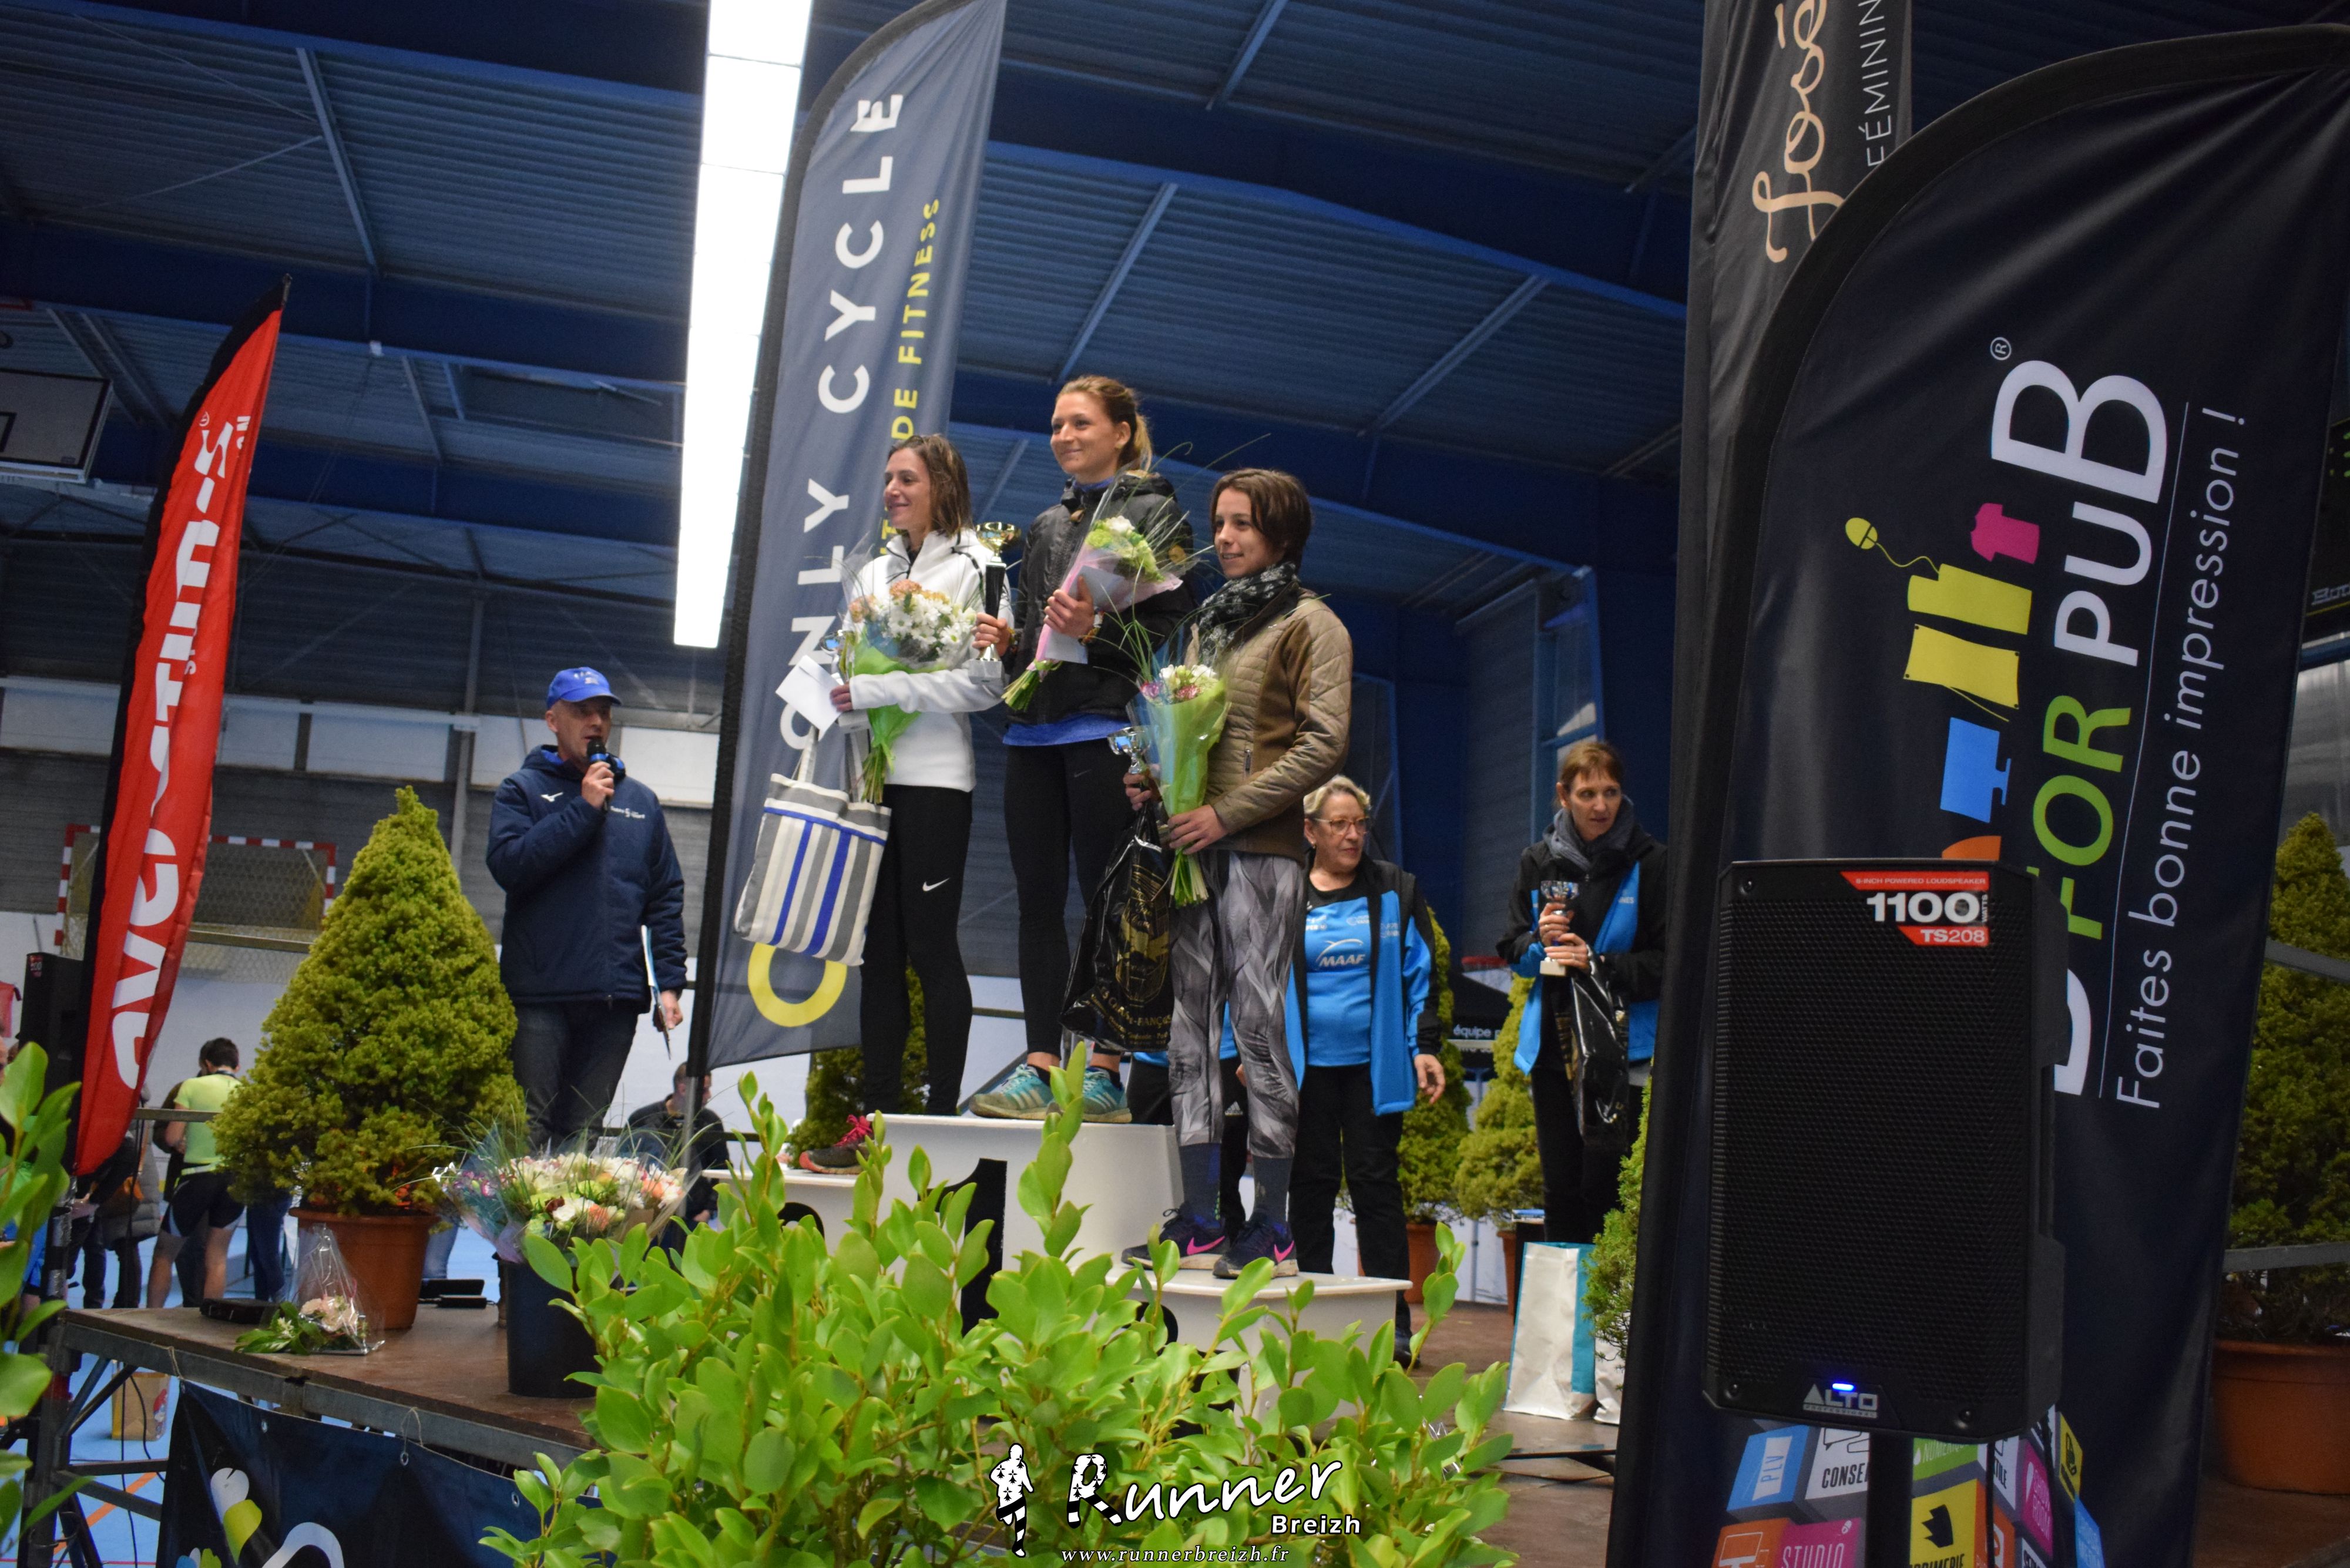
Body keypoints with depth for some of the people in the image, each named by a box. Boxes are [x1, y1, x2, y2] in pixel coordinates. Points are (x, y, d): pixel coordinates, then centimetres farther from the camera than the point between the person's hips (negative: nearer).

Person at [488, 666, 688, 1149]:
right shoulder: (523, 790, 8)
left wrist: (669, 982, 4)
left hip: (616, 999, 3)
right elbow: (509, 864, -11)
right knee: (528, 1130, -5)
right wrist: (585, 809, -9)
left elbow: (667, 896, 14)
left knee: (583, 1135, 7)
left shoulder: (640, 801, 17)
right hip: (540, 993, -3)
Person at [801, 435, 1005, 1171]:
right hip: (874, 778, 6)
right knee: (880, 951, 6)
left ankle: (942, 1121, 2)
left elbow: (983, 684, -11)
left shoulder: (975, 567, -2)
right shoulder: (873, 573, 19)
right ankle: (876, 1120, 11)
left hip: (935, 779, -6)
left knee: (932, 949, -4)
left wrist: (881, 690, -13)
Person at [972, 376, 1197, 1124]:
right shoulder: (1046, 524, 23)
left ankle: (1103, 1071, -1)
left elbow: (1173, 628, -5)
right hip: (1034, 726, 7)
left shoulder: (1155, 513, 3)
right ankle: (1039, 1066, 7)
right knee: (1038, 899, 4)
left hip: (1104, 725, -7)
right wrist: (1009, 643, 7)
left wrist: (1096, 629, -19)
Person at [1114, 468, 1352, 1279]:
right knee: (1190, 1024, 6)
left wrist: (1227, 812, -15)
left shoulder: (1310, 624, 0)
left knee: (1258, 1022, -6)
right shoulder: (1203, 624, 20)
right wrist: (1153, 777, 4)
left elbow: (1323, 744, -10)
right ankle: (1199, 1220, 13)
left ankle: (1272, 1227, 3)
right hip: (1195, 847, 7)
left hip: (1261, 848, -7)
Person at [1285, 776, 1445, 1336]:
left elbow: (1419, 973, 5)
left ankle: (1391, 1321, 7)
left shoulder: (1397, 890, 5)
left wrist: (1425, 1047, -3)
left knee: (1375, 1184, 1)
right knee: (1310, 1185, 7)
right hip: (1306, 1065, 1)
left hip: (1374, 1064, -1)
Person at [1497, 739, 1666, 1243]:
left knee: (1603, 1186, -6)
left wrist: (1599, 963, -18)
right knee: (1560, 1187, 9)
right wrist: (1541, 942, -9)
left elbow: (1668, 961, -7)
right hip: (1552, 1042, 4)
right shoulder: (1538, 861, 9)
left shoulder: (1649, 862, -4)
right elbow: (1511, 950, 12)